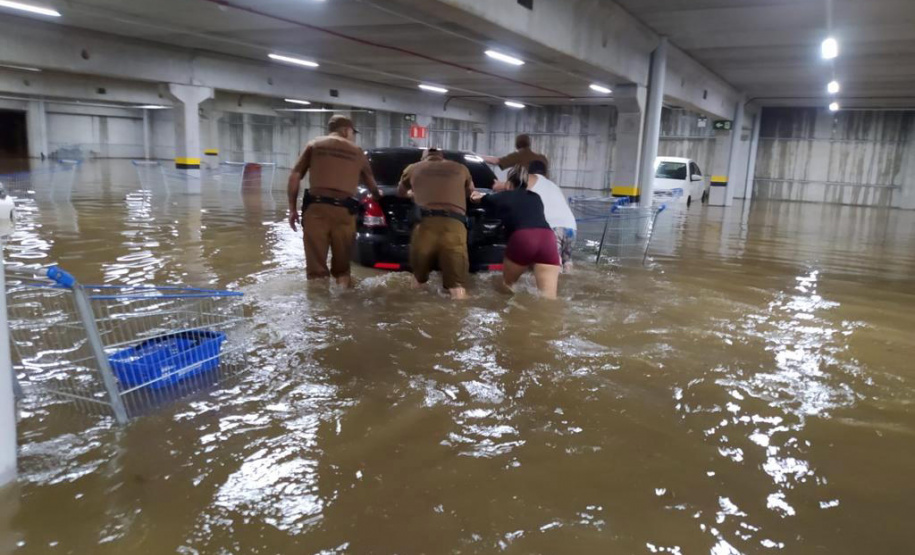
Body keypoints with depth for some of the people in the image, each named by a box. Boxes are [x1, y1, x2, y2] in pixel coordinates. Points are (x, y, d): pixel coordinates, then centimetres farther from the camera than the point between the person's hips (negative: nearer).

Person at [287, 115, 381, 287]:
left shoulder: (314, 145, 15)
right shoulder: (357, 152, 18)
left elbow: (294, 177, 7)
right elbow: (371, 183, 33)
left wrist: (292, 208, 12)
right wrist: (377, 194, 55)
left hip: (315, 207, 0)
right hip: (344, 210, 1)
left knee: (316, 267, 1)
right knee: (342, 267, 14)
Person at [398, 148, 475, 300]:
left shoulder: (413, 169, 25)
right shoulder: (461, 169, 26)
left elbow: (400, 193, 44)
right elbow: (470, 192, 47)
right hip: (454, 226, 0)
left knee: (418, 282, 22)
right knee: (458, 289, -2)